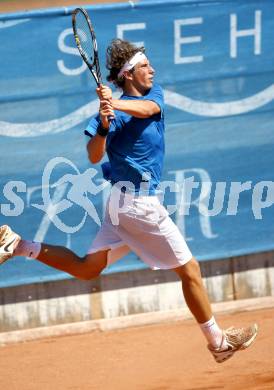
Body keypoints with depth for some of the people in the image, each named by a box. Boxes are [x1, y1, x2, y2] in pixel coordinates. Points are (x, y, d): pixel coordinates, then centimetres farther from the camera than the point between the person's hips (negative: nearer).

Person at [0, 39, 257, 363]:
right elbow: (94, 156, -21)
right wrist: (103, 126, -40)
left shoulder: (154, 94, 7)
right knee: (190, 270, 3)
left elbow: (147, 109, -17)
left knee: (87, 268, 10)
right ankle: (218, 342, 13)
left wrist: (116, 105, -36)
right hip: (139, 203, -8)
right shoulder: (114, 113, -13)